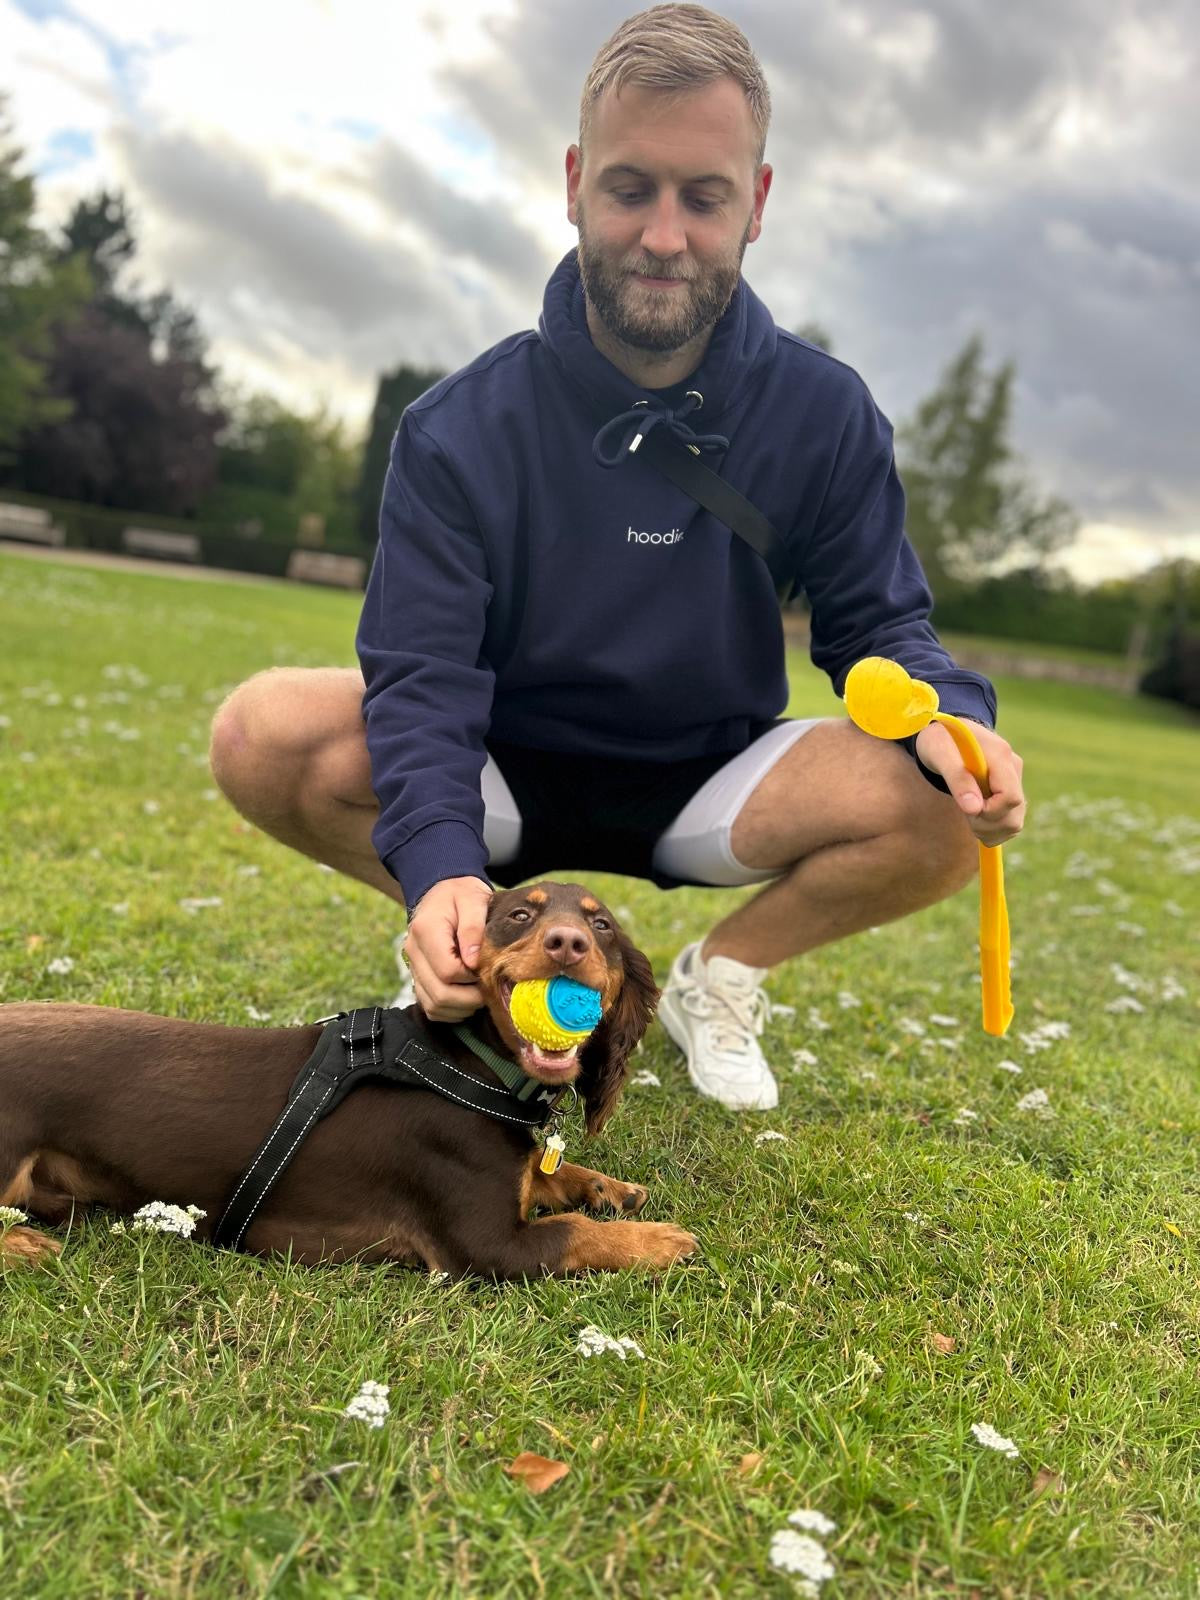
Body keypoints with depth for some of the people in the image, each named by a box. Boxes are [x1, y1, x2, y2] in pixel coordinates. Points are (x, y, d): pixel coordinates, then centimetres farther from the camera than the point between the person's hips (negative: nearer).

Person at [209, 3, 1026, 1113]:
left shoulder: (826, 416, -8)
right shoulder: (460, 429, -13)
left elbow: (876, 622, -5)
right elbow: (423, 673, -19)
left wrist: (949, 719, -29)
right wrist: (441, 862, -38)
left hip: (707, 788, 1)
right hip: (509, 773, 0)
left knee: (945, 810, -26)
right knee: (265, 736, -26)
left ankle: (719, 977, 4)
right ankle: (481, 943, 3)